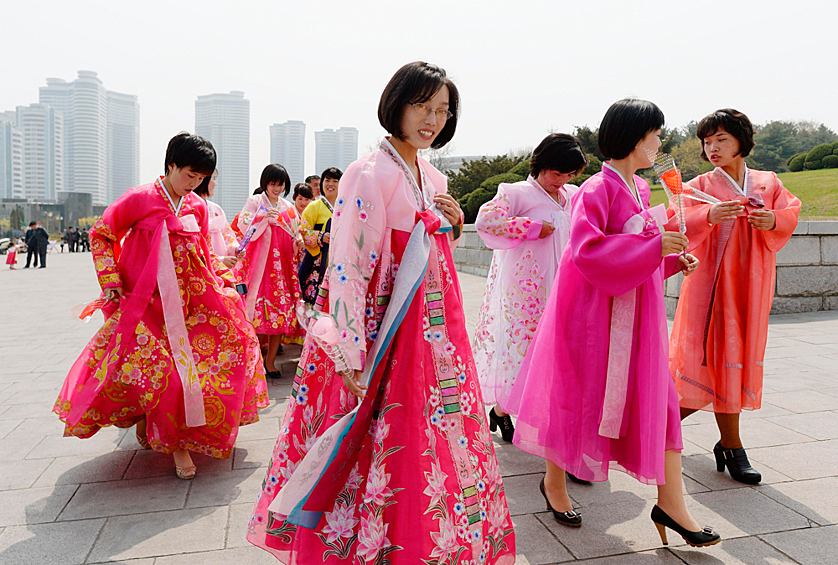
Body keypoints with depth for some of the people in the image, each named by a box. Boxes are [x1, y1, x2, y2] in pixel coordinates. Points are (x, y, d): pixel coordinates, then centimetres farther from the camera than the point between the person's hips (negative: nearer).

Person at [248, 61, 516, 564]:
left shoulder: (435, 180, 12)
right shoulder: (369, 175, -12)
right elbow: (345, 269, -18)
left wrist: (452, 227, 1)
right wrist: (354, 360, -22)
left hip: (435, 340, 8)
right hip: (384, 340, -8)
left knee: (433, 449, 16)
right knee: (384, 448, 2)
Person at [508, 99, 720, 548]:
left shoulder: (639, 189, 13)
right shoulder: (596, 190, -14)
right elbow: (587, 251, -25)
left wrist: (674, 259, 5)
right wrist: (653, 247, -25)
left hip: (635, 313, 8)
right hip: (595, 311, -8)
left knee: (657, 401, 6)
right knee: (579, 398, 7)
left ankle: (670, 504, 17)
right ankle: (554, 481, 30)